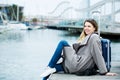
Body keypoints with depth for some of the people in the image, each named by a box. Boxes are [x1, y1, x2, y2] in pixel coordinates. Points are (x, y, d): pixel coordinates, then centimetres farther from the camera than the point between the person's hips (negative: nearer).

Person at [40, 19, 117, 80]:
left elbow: (98, 55, -13)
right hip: (76, 66, 10)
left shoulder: (94, 37, -5)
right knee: (53, 67, 13)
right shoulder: (86, 37, 24)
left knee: (63, 43, -9)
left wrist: (104, 72, -15)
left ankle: (50, 67, -10)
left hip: (76, 65, -10)